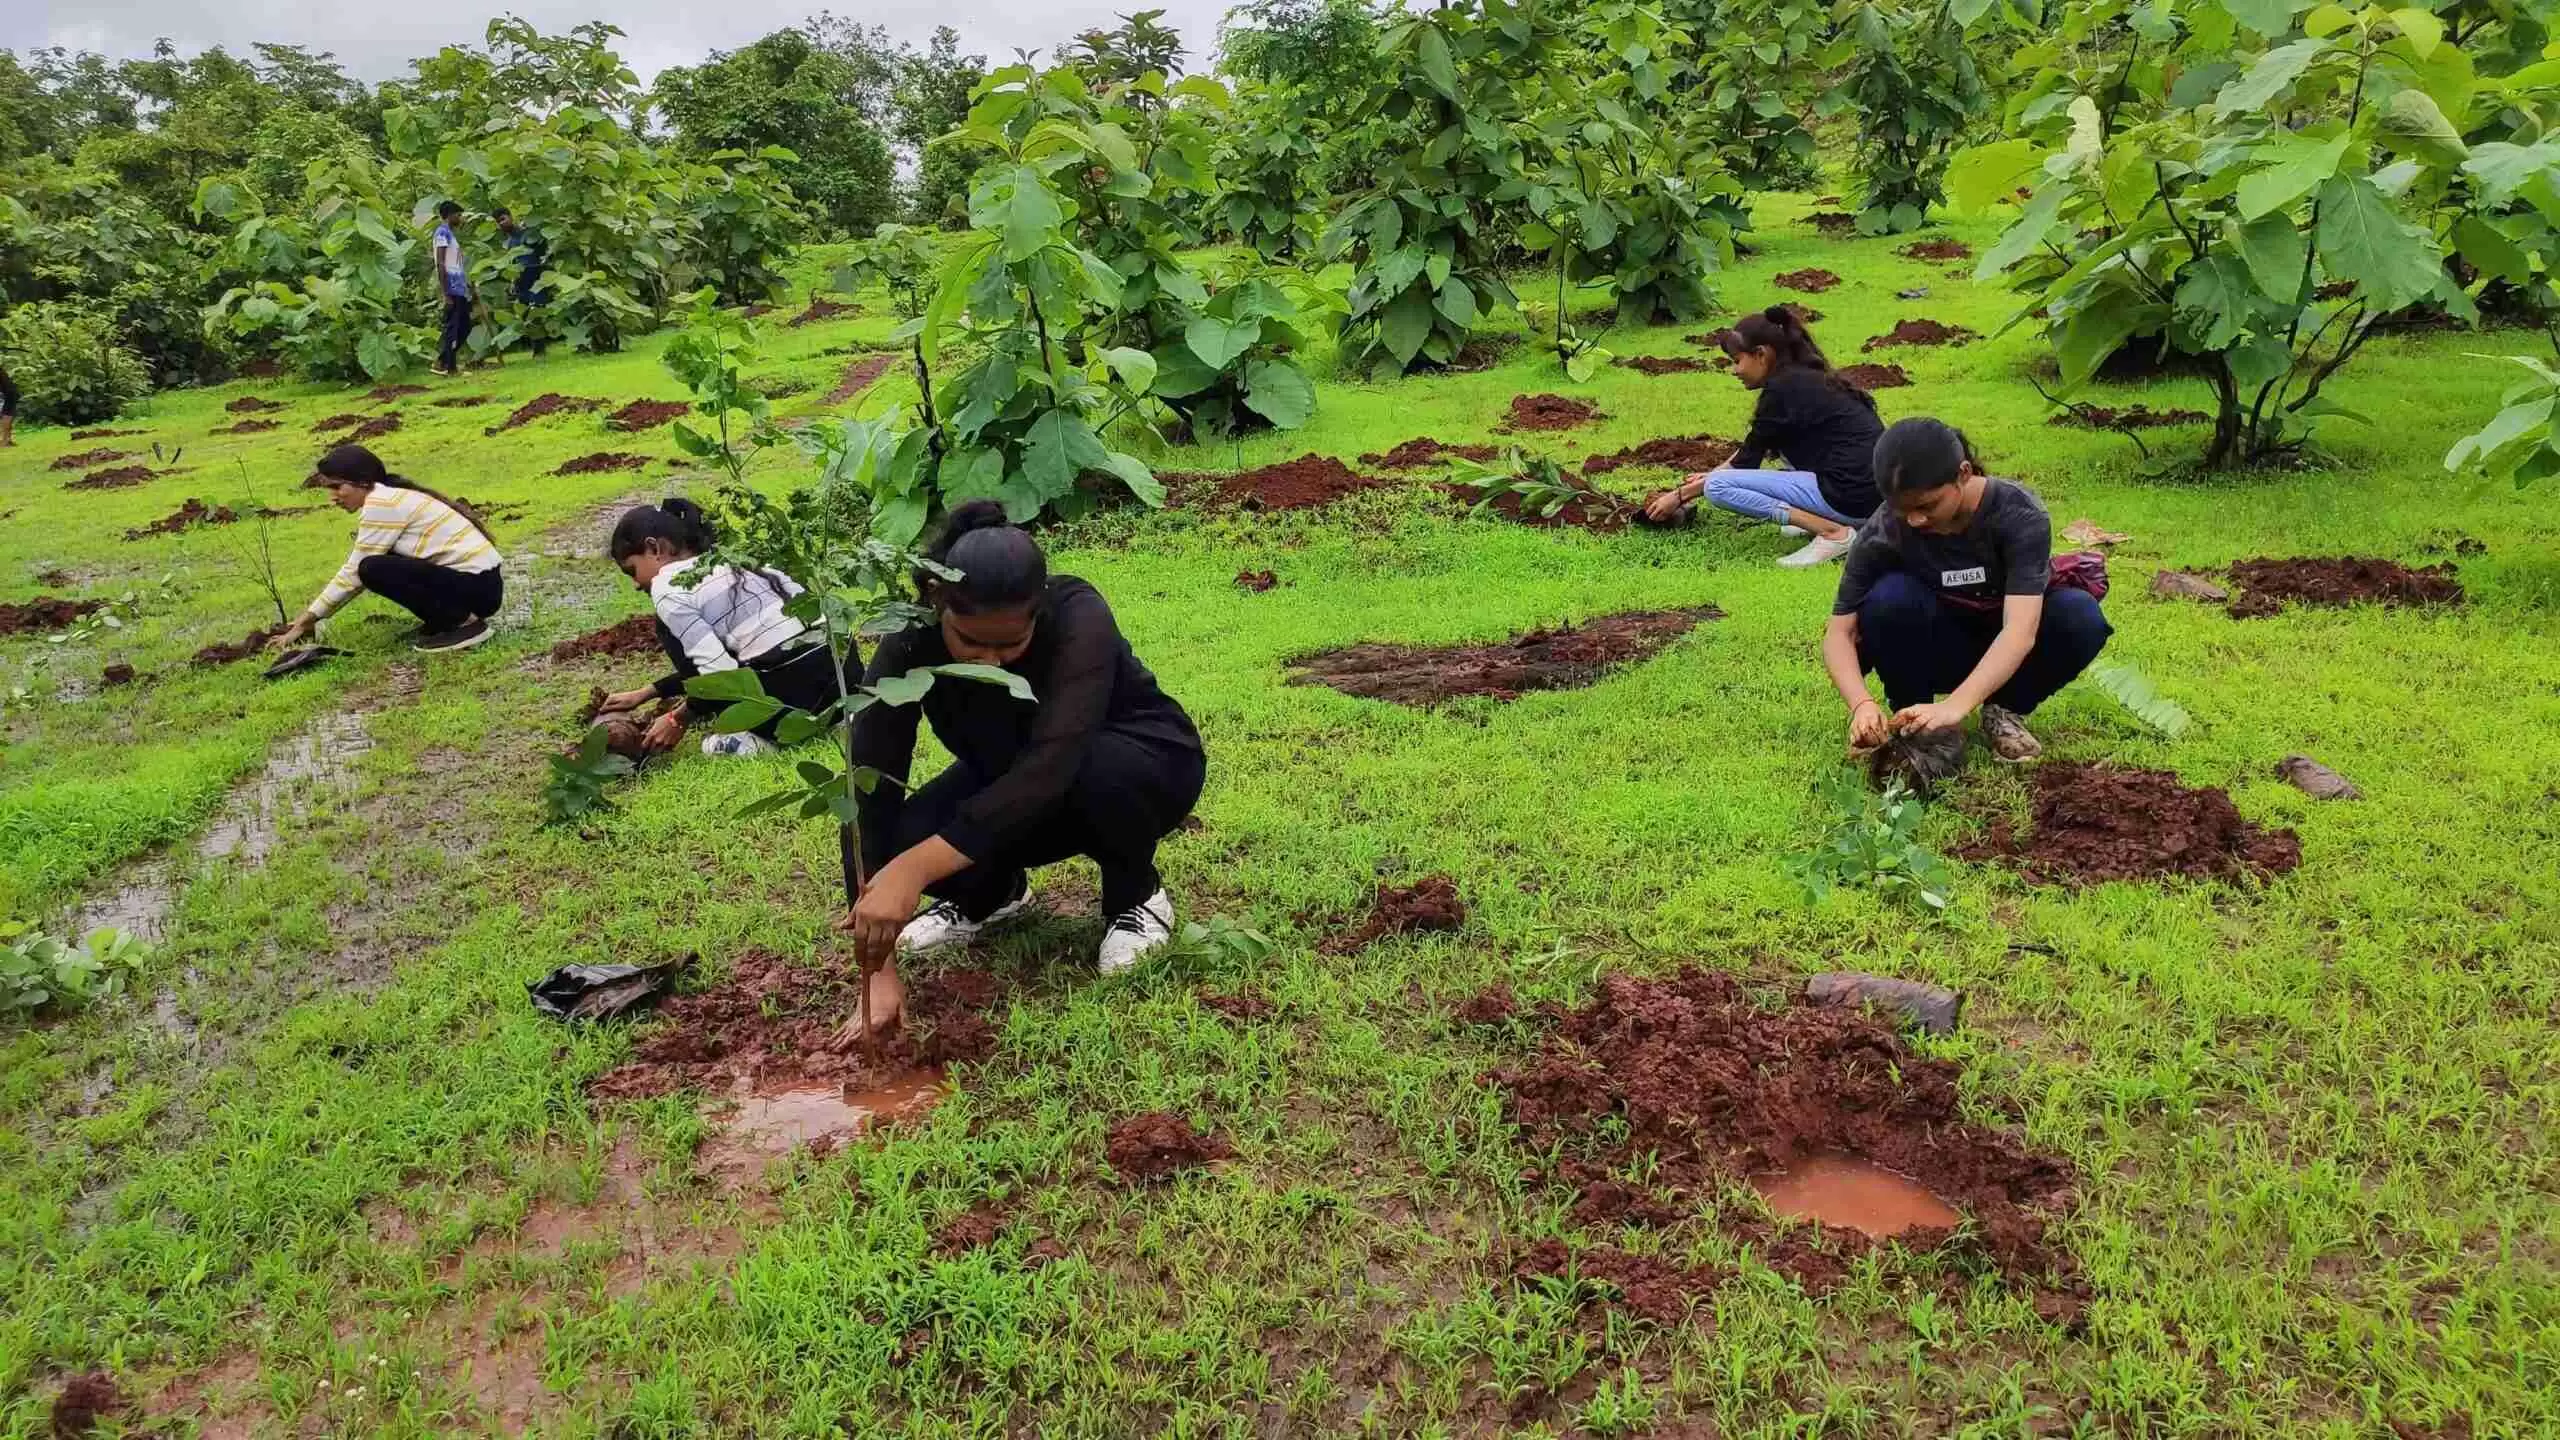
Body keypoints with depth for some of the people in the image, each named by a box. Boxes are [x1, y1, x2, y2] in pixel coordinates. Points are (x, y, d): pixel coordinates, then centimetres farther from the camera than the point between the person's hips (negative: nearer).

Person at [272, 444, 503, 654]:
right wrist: (309, 617, 15)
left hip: (479, 587, -9)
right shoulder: (390, 498, 14)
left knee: (374, 569, -18)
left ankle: (463, 623, -11)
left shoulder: (382, 503, -13)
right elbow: (354, 569, 18)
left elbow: (354, 574, -11)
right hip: (475, 580, 9)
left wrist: (305, 623, -3)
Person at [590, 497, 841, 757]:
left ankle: (746, 735, 6)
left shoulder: (667, 587, -1)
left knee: (671, 630, 12)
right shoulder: (729, 559, 25)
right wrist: (646, 694, 32)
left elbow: (719, 673, -9)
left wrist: (678, 720, 8)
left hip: (792, 693, -8)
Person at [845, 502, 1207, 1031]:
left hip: (1144, 764, -3)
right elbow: (872, 794, -32)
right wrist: (879, 968, -40)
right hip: (1011, 777, 3)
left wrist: (915, 869, -57)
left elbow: (1049, 768, -48)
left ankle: (1138, 896, -7)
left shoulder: (1078, 619, -36)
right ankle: (995, 893, 9)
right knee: (908, 836, -25)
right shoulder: (911, 641, -27)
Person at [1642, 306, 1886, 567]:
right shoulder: (1807, 378, 16)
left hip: (1852, 496, -10)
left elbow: (1747, 463, -2)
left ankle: (1832, 531, -15)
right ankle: (1816, 517, 12)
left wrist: (1681, 495, 7)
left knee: (1718, 487, -12)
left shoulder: (1784, 389, -10)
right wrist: (1710, 474, 31)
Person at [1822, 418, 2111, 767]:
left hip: (2005, 653, 0)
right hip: (1937, 652, 0)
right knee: (1889, 598, -32)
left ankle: (2005, 710, -4)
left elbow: (2020, 629, -38)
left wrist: (1954, 707, -52)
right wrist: (1862, 704, -42)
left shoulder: (2019, 514, -26)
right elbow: (1839, 633, -22)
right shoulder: (1882, 531, -22)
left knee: (2081, 617, -31)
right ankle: (1914, 720, -10)